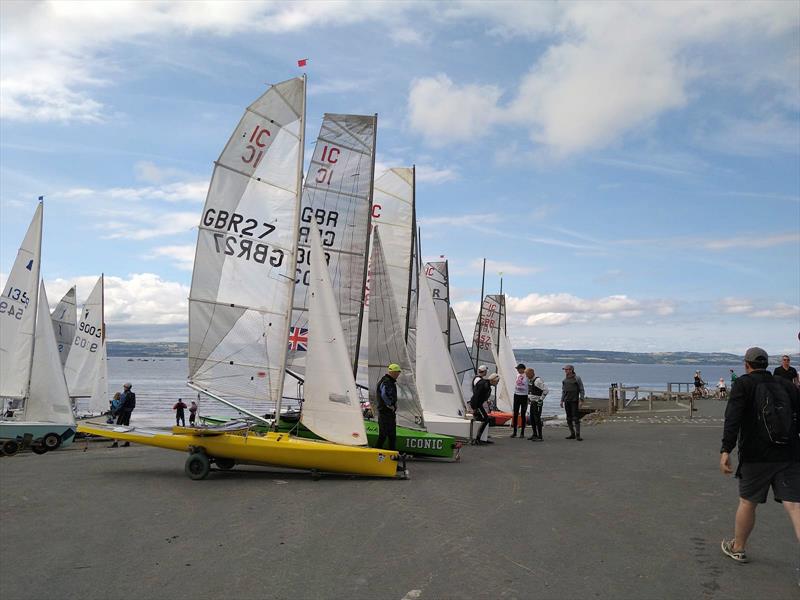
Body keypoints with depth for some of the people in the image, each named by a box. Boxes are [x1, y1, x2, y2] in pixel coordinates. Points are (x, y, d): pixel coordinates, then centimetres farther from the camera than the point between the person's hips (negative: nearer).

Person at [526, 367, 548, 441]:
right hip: (532, 402, 9)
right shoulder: (530, 380, 12)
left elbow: (546, 390, -23)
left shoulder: (538, 380, -17)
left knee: (537, 419, -8)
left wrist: (541, 399, -19)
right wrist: (529, 397, 21)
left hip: (537, 403, -9)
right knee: (532, 419, 13)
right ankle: (534, 434, 24)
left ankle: (539, 436, -4)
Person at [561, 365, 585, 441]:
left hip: (574, 401, -6)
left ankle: (578, 435, -8)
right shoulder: (565, 380, 11)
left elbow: (582, 390, -5)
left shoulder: (577, 379, -5)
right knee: (569, 419, 7)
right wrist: (562, 401, 13)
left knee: (576, 418, -9)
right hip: (567, 402, 6)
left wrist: (581, 400, -14)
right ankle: (572, 434, 14)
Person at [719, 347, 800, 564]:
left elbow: (733, 419, -15)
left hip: (755, 457, -3)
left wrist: (726, 450, -20)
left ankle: (737, 548, 30)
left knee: (748, 503, 12)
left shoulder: (743, 384, -1)